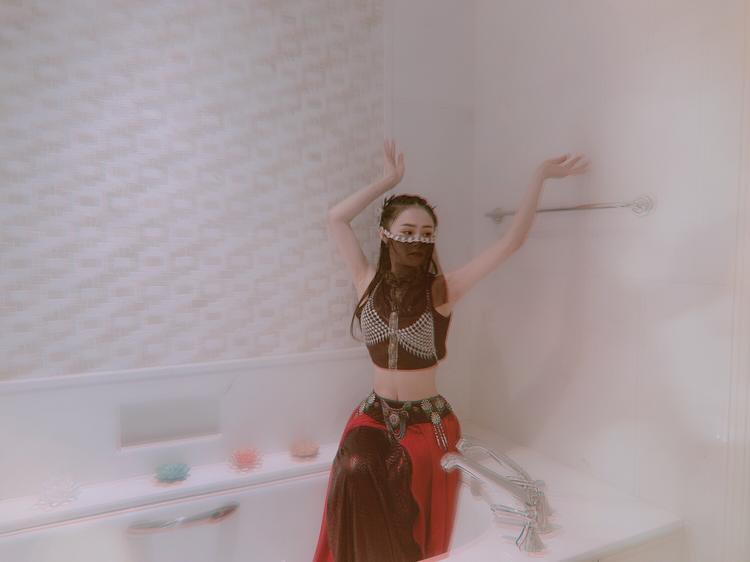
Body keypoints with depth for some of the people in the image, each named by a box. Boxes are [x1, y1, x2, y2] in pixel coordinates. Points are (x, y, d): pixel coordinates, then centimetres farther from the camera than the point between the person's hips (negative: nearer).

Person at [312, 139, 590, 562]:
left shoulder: (443, 289, -9)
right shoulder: (369, 283, -2)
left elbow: (512, 242, -13)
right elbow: (336, 218, 0)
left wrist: (541, 177, -14)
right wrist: (389, 181, 3)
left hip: (429, 422, -2)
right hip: (375, 416, 2)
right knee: (355, 475, -24)